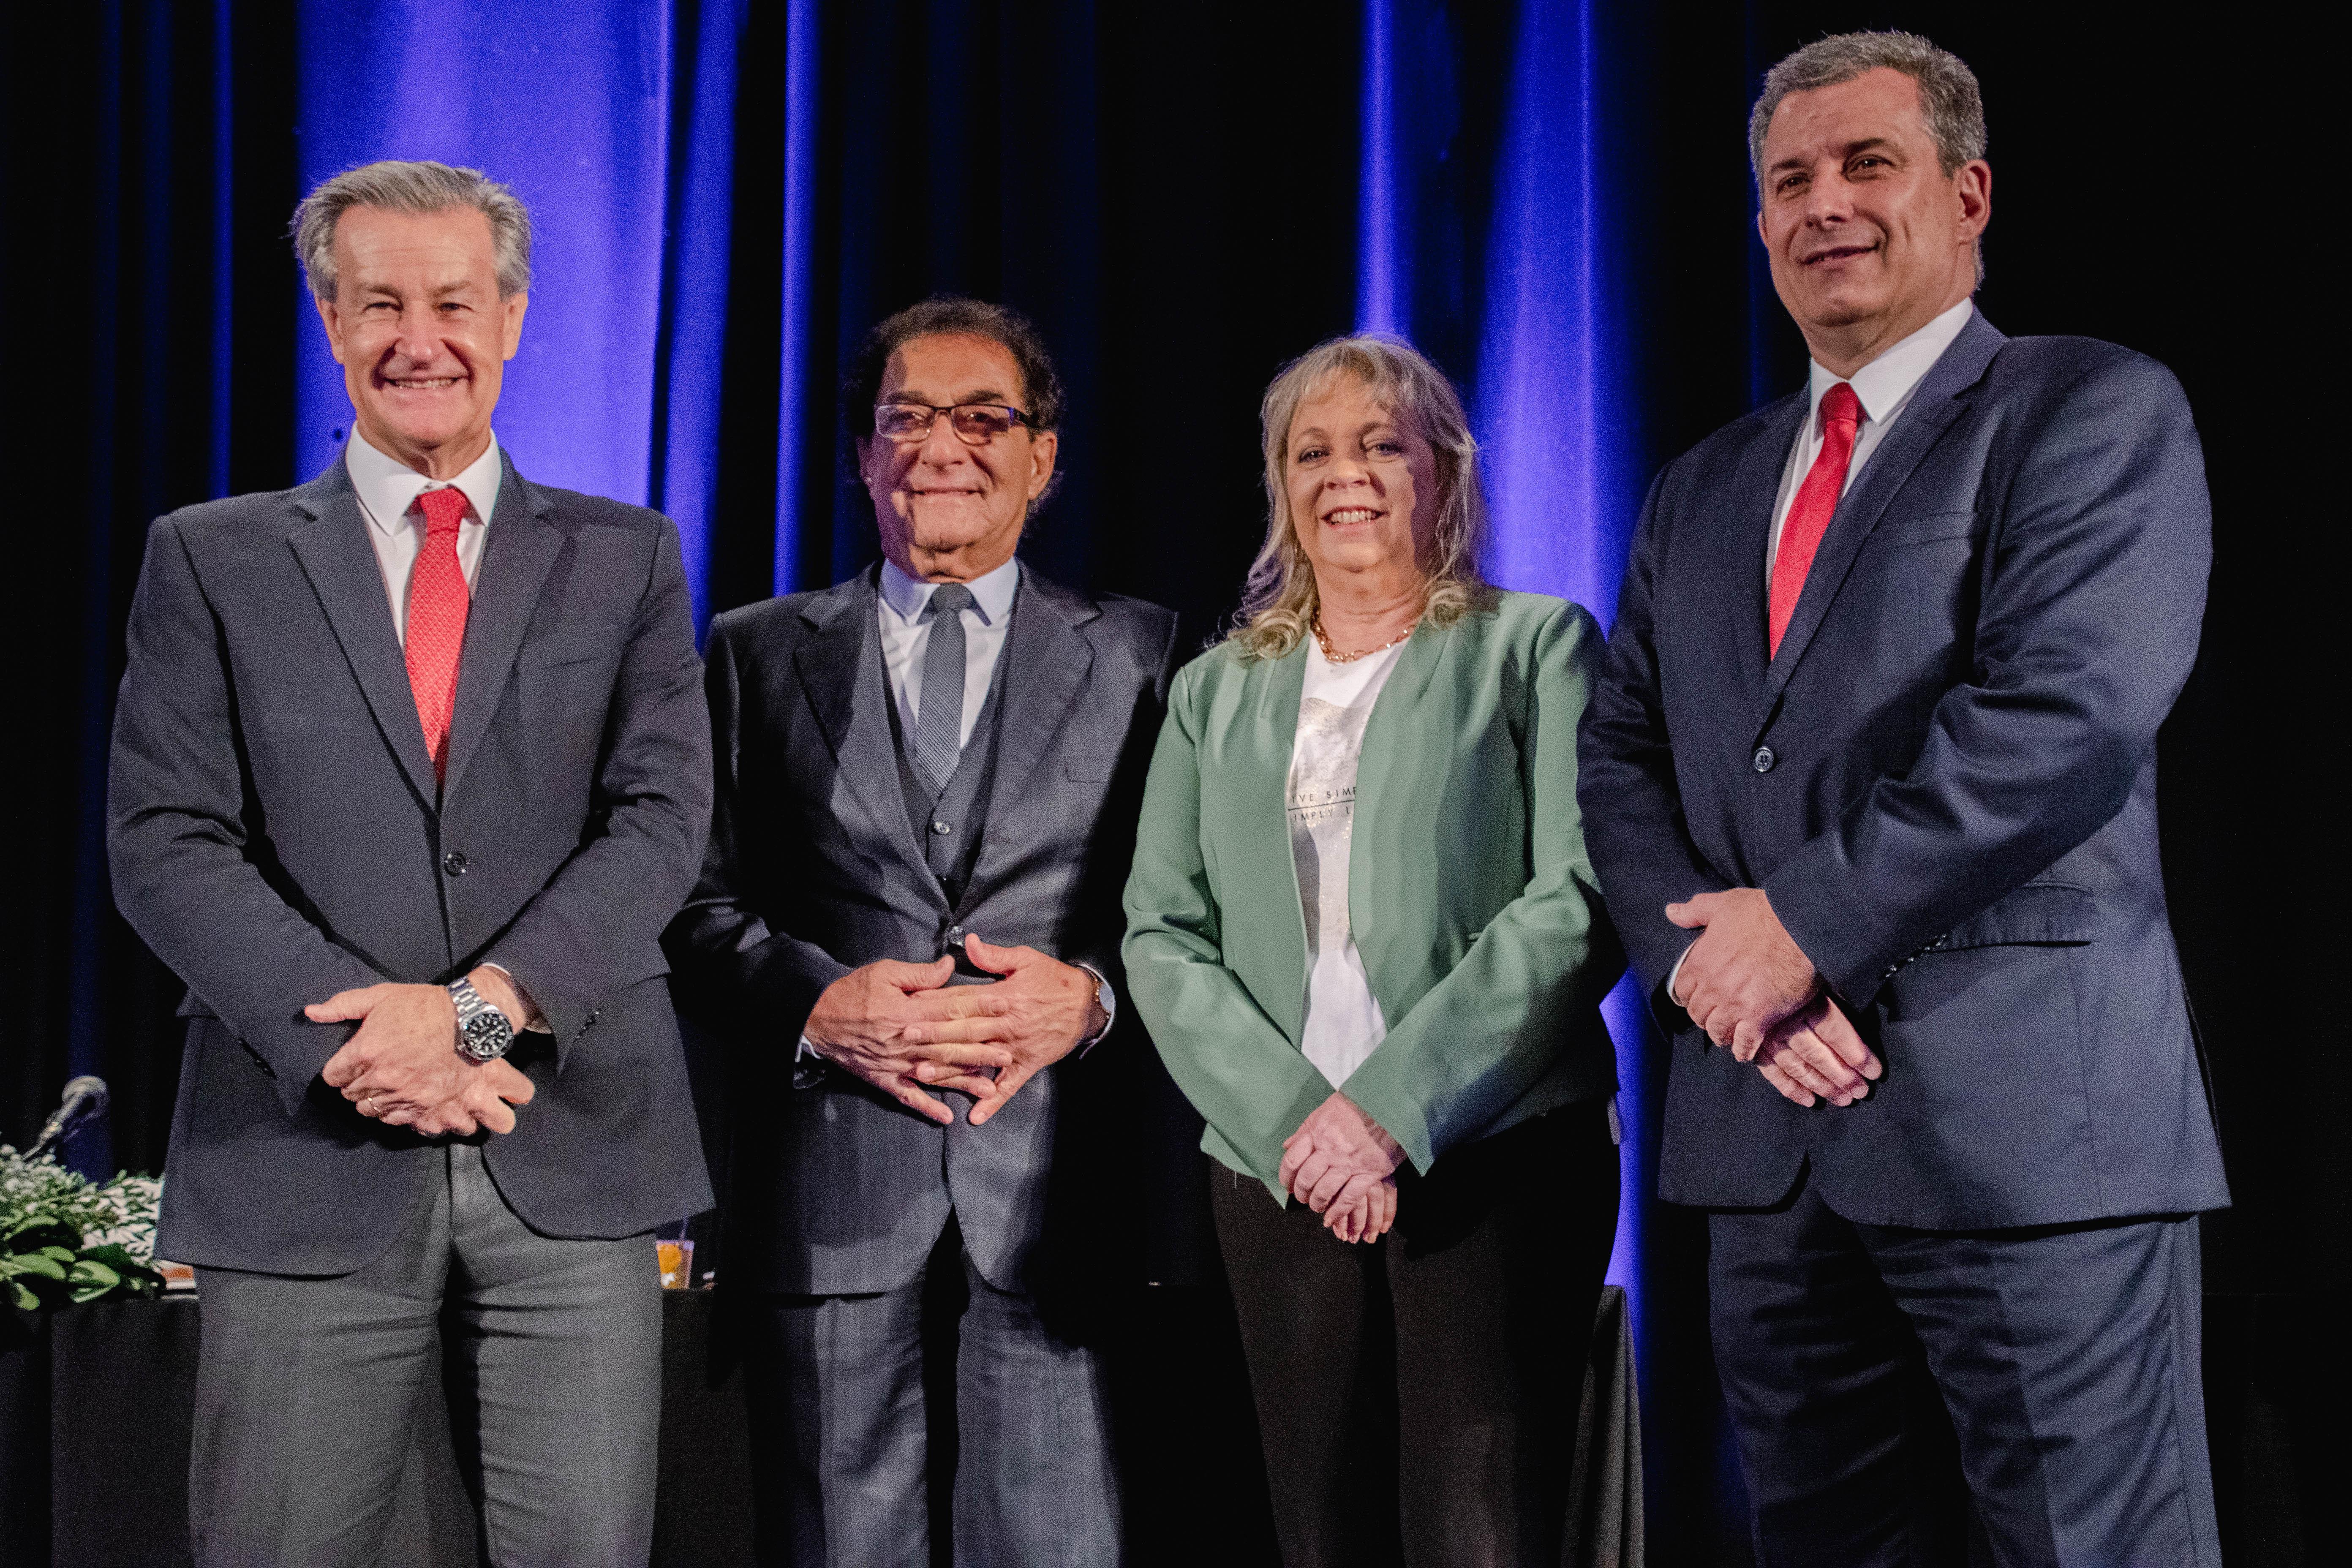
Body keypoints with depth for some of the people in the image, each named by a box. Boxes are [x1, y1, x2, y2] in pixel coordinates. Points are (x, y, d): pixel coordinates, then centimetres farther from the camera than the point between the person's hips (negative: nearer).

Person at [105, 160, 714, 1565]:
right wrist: (349, 1035, -14)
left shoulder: (626, 559, 11)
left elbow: (664, 813, 0)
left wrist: (485, 1003, -15)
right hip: (308, 1160, 0)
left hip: (574, 1151, 1)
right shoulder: (213, 562, 9)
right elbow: (165, 843, 0)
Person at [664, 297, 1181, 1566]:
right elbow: (701, 904, 9)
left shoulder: (1139, 654, 12)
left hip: (1059, 1179, -1)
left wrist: (1092, 992, -11)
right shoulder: (760, 652, 14)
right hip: (831, 1187, 1)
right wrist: (815, 1001, -9)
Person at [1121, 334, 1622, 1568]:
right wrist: (1291, 1119, -8)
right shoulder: (1215, 694, 18)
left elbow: (1581, 901, -4)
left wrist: (1393, 1106, -13)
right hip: (1279, 1171, 3)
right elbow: (1161, 938, 9)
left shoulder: (1536, 648, 7)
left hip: (1497, 1155, -3)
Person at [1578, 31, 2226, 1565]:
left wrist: (1808, 921, -13)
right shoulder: (1702, 492, 20)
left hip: (2027, 1118, -6)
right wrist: (1716, 964, -6)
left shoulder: (2096, 411, -1)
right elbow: (1622, 765, 13)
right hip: (1766, 1130, 6)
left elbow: (2067, 715, -15)